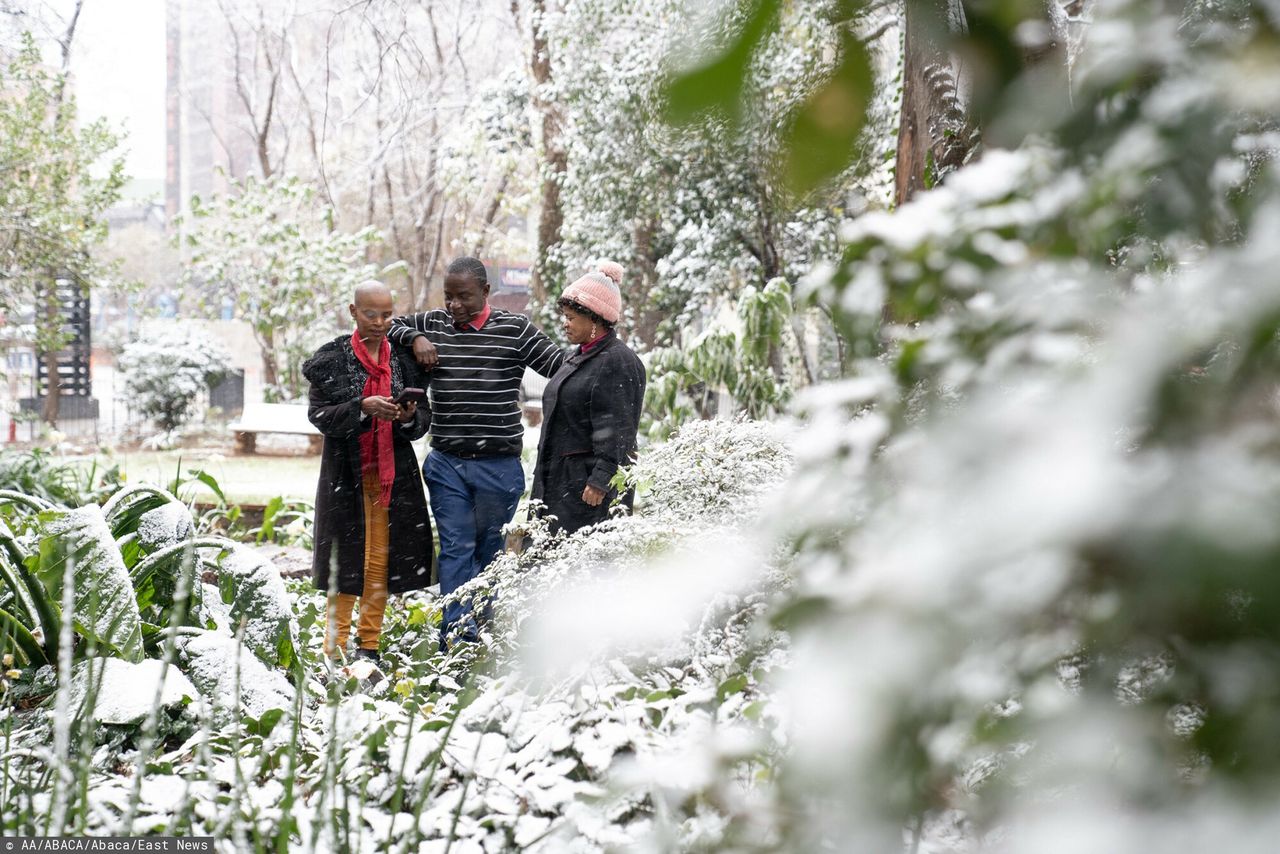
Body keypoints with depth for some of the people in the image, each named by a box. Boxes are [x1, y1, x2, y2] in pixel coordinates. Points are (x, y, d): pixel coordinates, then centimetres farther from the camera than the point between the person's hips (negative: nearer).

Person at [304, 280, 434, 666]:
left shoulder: (405, 359, 7)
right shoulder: (332, 359, -1)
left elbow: (424, 418, 8)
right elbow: (319, 414, -8)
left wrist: (409, 418, -15)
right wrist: (362, 409, -23)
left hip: (394, 473, 3)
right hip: (346, 473, -3)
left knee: (381, 560, 5)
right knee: (344, 560, -2)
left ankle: (369, 644, 16)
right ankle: (336, 647, 5)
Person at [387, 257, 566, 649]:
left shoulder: (515, 329, -2)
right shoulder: (431, 325, 6)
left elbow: (561, 365, 0)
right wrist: (414, 338, -1)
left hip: (499, 465, -2)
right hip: (446, 464, 2)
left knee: (490, 550, 11)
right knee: (455, 549, -2)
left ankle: (481, 639, 23)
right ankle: (456, 640, -4)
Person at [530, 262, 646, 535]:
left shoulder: (617, 361, -13)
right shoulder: (579, 358, 18)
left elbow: (615, 431, -19)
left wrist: (600, 481, -23)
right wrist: (543, 474, 25)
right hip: (558, 481, 10)